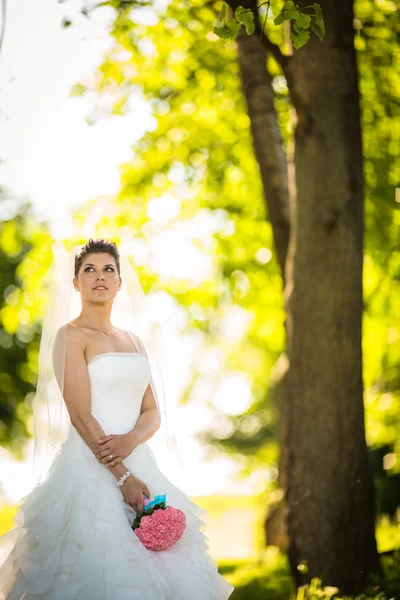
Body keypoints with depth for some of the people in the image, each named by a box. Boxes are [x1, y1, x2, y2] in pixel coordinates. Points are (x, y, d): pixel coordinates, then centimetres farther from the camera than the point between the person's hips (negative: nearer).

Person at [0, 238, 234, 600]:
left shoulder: (134, 342, 17)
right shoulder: (70, 335, -3)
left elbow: (153, 413, 11)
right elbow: (80, 415, -12)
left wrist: (131, 439, -12)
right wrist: (122, 476, -17)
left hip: (139, 463, 7)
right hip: (91, 469, -7)